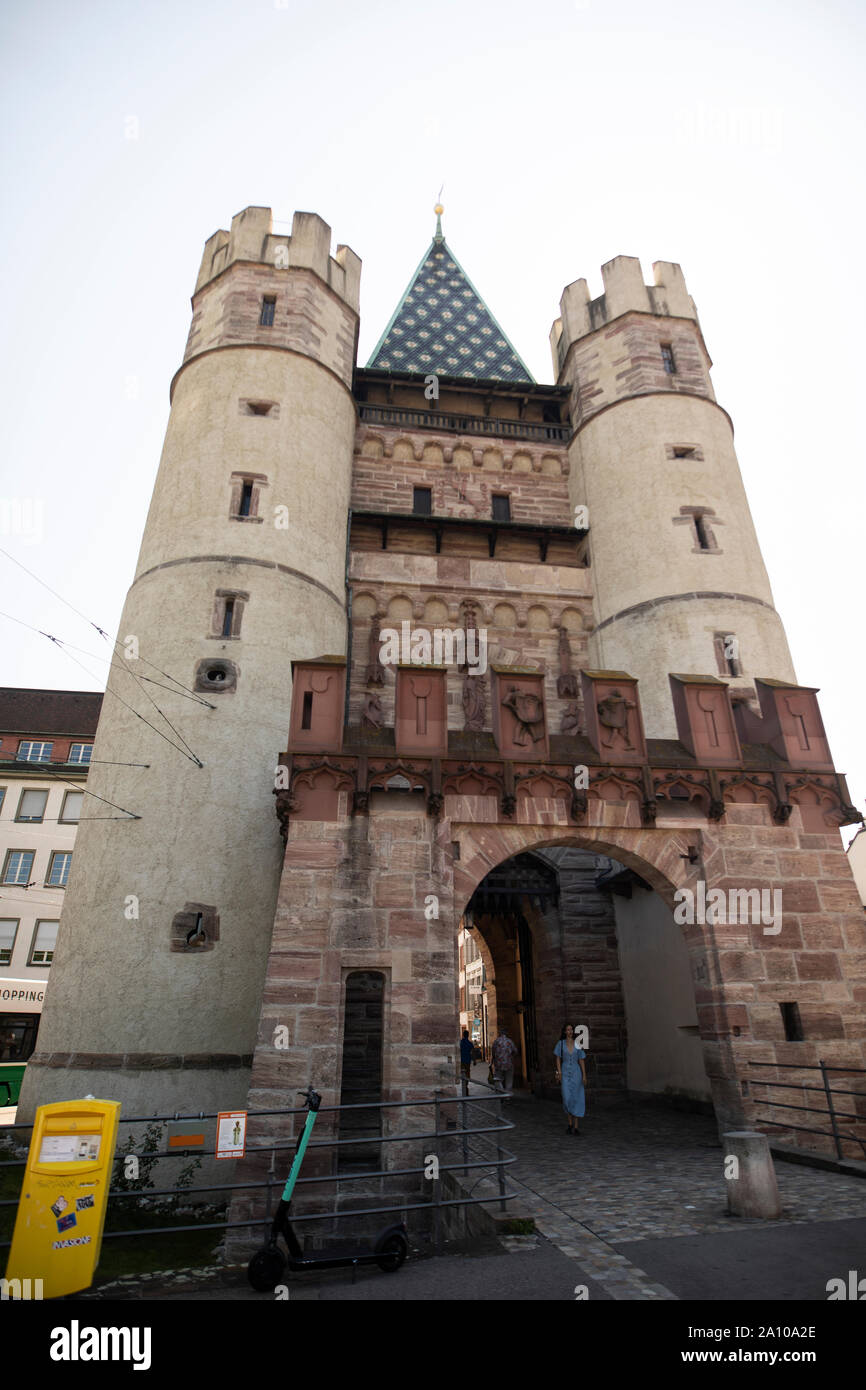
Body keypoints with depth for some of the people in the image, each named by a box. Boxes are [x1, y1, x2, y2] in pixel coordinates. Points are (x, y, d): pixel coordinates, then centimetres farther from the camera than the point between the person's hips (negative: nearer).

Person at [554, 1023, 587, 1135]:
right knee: (567, 1098, -8)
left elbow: (581, 1061, 2)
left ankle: (576, 1126, 5)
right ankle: (570, 1122, 13)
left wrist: (584, 1075, -4)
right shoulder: (561, 1043, -1)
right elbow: (558, 1059, 1)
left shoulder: (578, 1044, 0)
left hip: (576, 1073, 0)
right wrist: (559, 1072, -11)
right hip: (565, 1073, 0)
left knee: (576, 1098, -3)